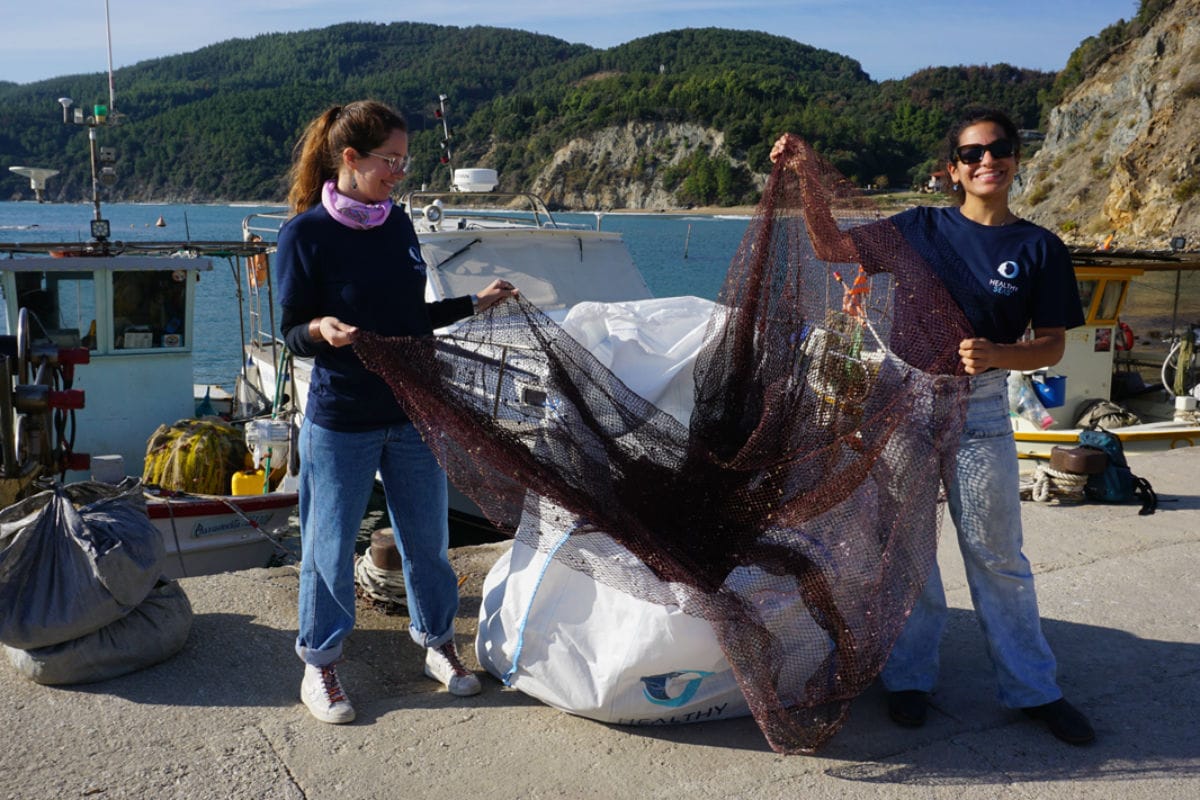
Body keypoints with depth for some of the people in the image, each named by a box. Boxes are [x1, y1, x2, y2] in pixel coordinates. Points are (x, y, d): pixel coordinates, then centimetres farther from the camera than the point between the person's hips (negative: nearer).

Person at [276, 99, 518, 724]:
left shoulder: (398, 222, 6)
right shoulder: (305, 234, -12)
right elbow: (293, 333, -8)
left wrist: (476, 303, 15)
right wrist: (322, 330, -29)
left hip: (412, 412, 5)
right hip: (340, 421, -5)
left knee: (427, 536, 15)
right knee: (331, 547, 8)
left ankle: (438, 644, 34)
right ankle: (319, 667, 27)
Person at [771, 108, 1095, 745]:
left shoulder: (1038, 248, 0)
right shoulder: (920, 228, 2)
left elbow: (1052, 346, 0)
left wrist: (996, 353, -20)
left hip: (981, 411, 0)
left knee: (997, 553, 6)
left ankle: (1033, 687, 21)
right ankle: (910, 675, 23)